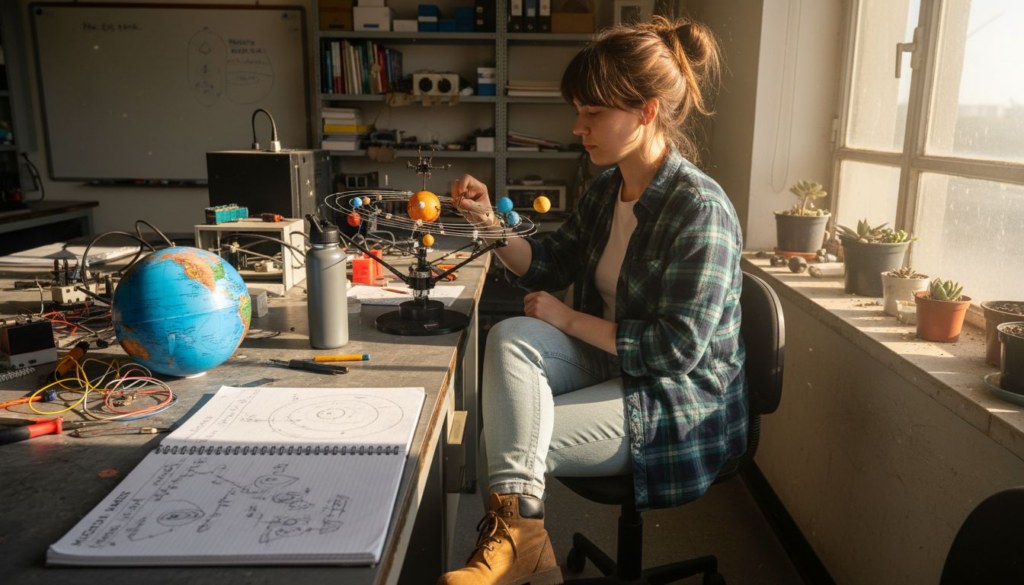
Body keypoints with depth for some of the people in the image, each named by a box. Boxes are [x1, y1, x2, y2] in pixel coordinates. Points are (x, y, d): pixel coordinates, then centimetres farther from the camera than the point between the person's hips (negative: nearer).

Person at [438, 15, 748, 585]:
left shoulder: (699, 210, -23)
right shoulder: (607, 191, 3)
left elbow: (676, 350, -24)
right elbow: (550, 265, 14)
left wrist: (568, 320, -16)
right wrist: (489, 222, -3)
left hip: (681, 403, -8)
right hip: (610, 361, 8)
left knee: (499, 444, -16)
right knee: (509, 338, -19)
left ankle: (516, 537, 10)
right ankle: (518, 529, -21)